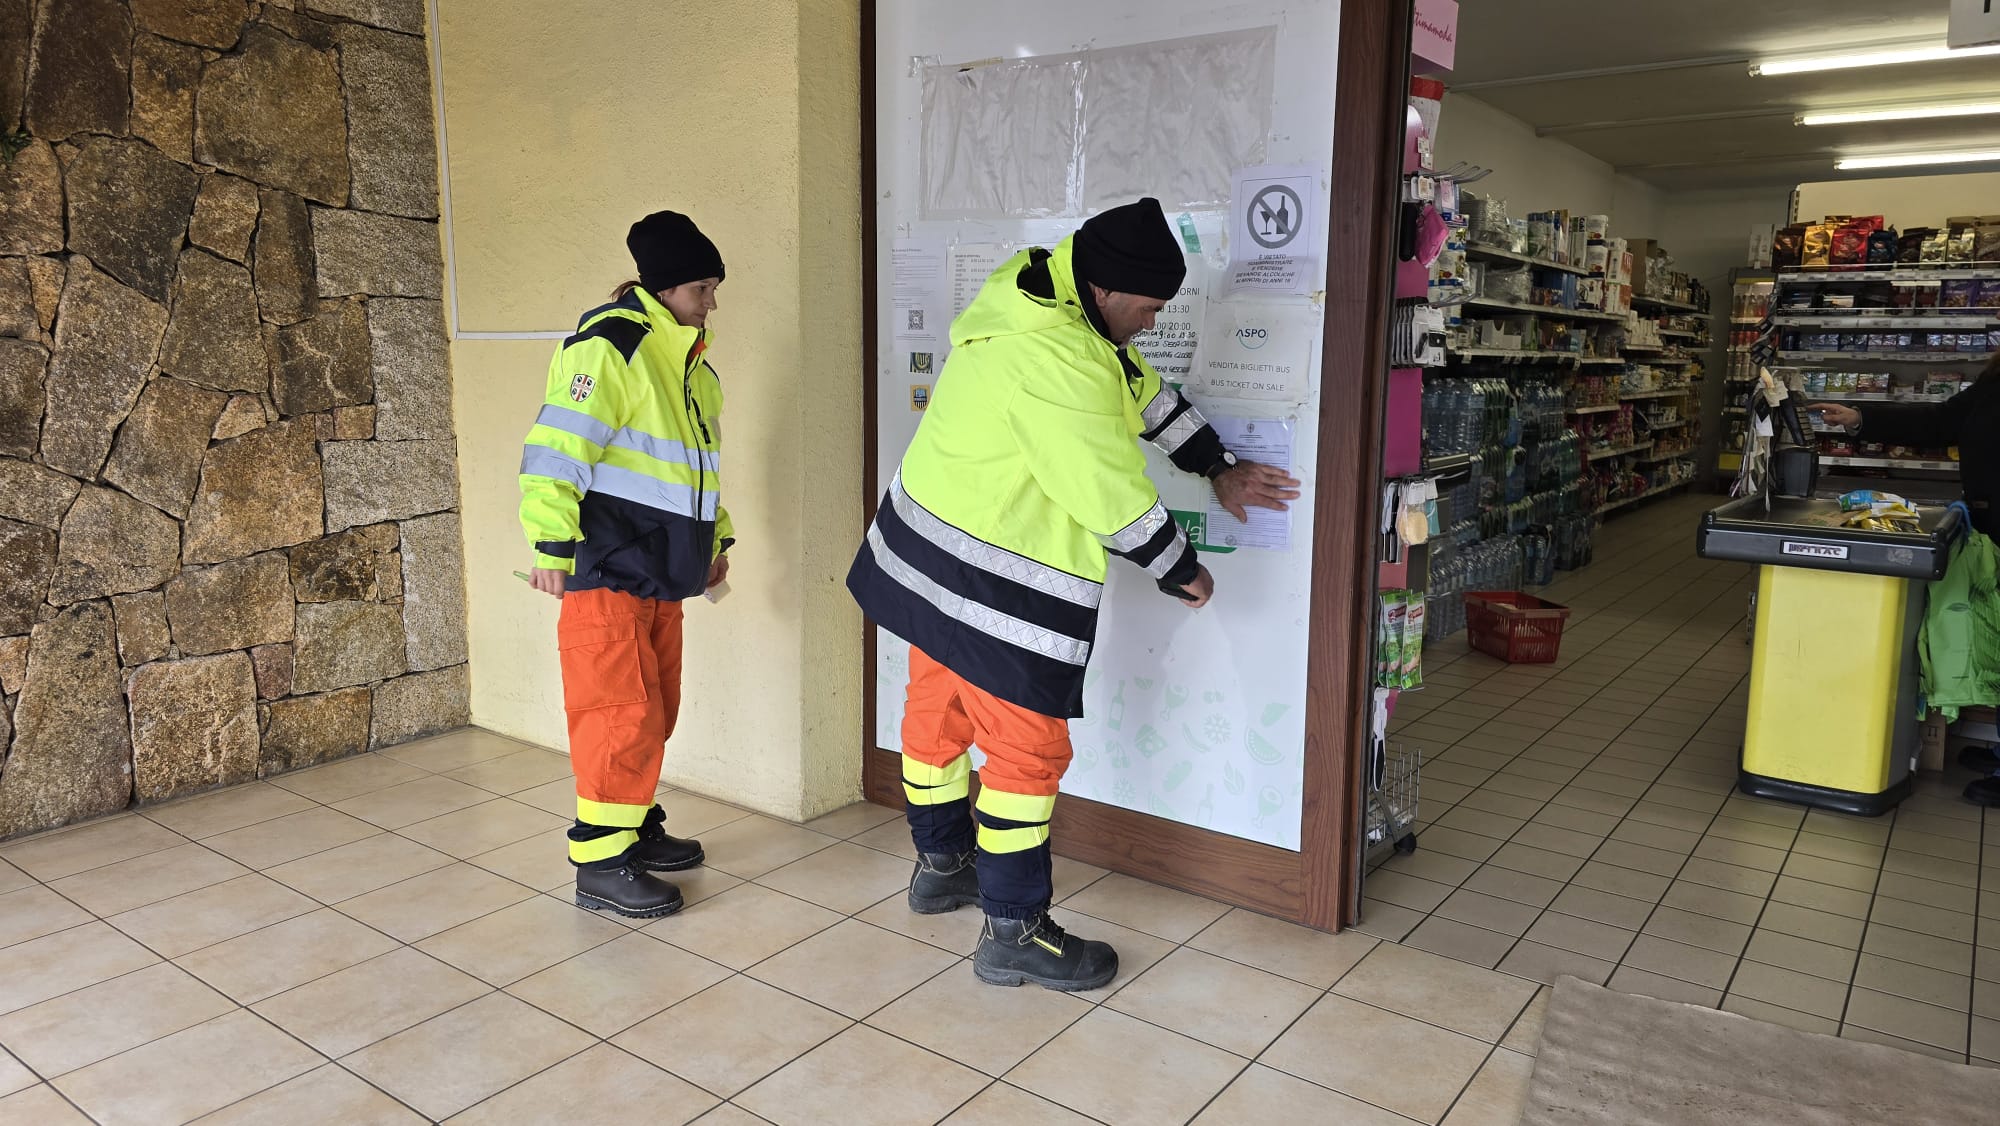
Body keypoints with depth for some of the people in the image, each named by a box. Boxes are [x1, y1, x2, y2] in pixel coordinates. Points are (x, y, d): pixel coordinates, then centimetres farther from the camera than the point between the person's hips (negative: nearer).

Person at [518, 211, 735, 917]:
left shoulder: (689, 358, 16)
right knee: (622, 713, -7)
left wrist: (717, 537, 26)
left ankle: (637, 829, 30)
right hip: (607, 569, -9)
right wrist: (553, 548, -21)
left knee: (655, 709, 15)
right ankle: (601, 865, 4)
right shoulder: (610, 345, -14)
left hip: (660, 572, 9)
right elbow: (557, 449, -20)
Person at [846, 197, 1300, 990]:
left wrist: (1217, 468, 16)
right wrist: (1183, 575, -5)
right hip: (993, 593, -11)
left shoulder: (1039, 297, 5)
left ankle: (941, 865, 44)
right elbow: (1116, 498, -22)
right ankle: (1012, 932, 14)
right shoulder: (1056, 361, -28)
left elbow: (1140, 390, 16)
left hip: (923, 555, 11)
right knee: (1029, 747, 1)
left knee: (939, 711, 23)